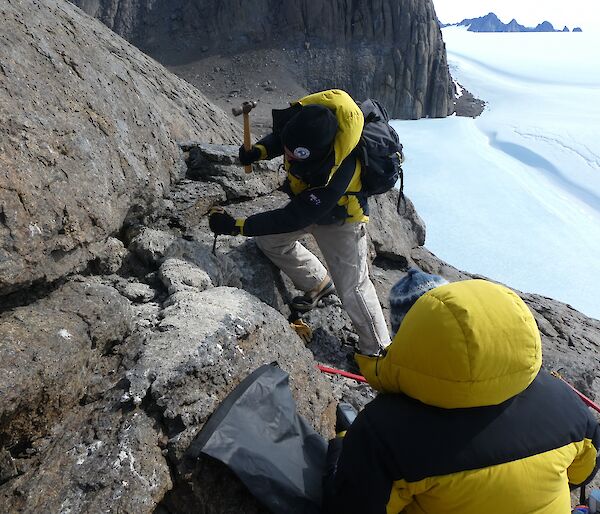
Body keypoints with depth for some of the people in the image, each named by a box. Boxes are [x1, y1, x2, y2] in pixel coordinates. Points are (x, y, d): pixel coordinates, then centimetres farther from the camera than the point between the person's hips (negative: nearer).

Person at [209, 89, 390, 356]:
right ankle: (318, 283, 24)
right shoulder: (302, 115, -26)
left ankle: (378, 351, 12)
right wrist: (259, 150, -22)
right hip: (305, 200, 8)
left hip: (338, 219, -7)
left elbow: (294, 218, -36)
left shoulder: (337, 175, -44)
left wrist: (237, 226, -34)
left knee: (352, 288, -8)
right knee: (269, 239, 5)